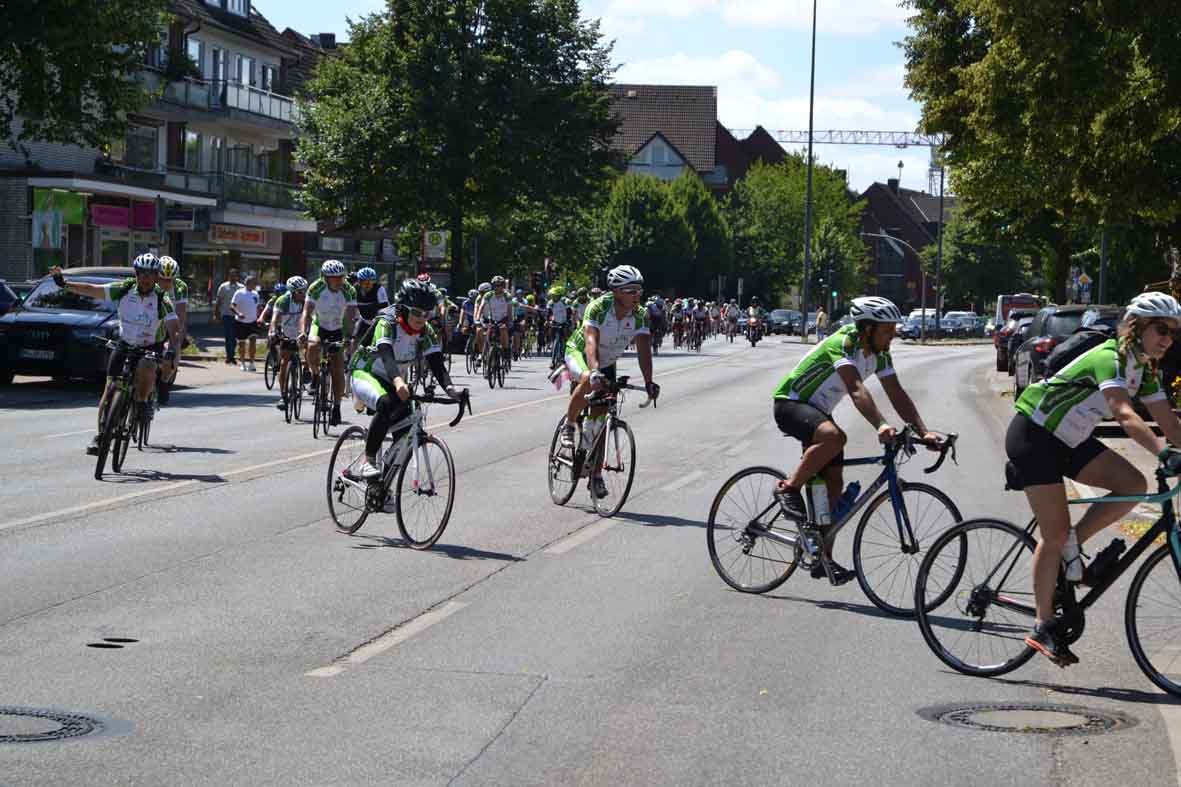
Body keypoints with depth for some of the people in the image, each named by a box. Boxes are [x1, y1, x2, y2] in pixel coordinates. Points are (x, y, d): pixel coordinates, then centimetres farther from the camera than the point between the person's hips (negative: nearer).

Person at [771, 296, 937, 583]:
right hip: (790, 403, -8)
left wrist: (924, 432, -16)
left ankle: (823, 560, 9)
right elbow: (856, 389, -42)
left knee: (833, 484, 2)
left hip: (818, 411, 9)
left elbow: (897, 395, -4)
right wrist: (880, 426, -56)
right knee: (834, 437, -38)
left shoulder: (879, 354, -2)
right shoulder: (842, 344, -28)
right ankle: (789, 489, -19)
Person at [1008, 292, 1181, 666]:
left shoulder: (1145, 369, 3)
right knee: (1055, 534, -8)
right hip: (1033, 435, -9)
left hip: (1069, 439, 9)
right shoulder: (1109, 358, -25)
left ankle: (1069, 550, 3)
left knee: (1133, 485, -11)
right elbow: (1125, 415, -40)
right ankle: (1044, 627, 3)